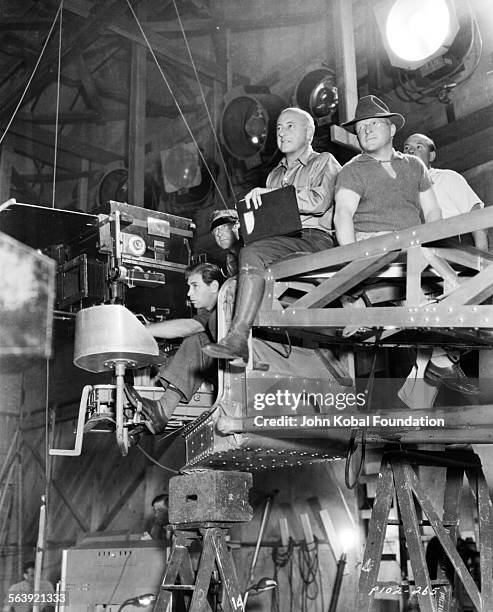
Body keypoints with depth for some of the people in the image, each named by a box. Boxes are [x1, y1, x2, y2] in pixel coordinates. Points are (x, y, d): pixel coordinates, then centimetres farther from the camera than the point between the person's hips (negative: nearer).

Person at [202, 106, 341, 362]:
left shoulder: (325, 162, 12)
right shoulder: (275, 174, 33)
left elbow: (319, 202, -8)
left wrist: (268, 194, -9)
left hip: (314, 238, -7)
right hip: (280, 241, 7)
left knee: (251, 254, -32)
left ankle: (238, 338, -35)